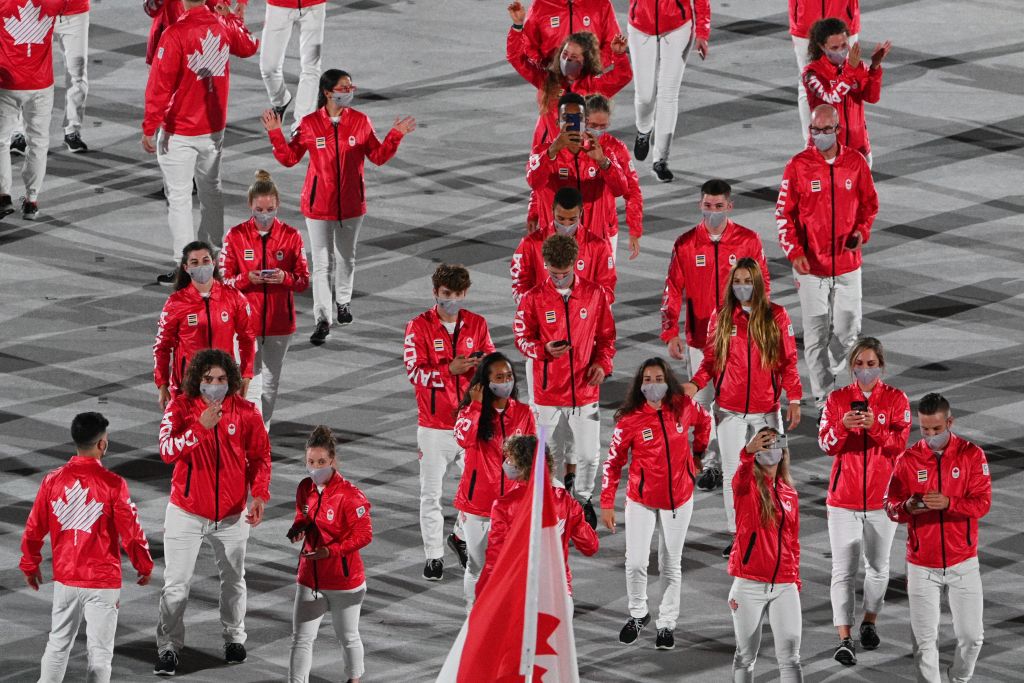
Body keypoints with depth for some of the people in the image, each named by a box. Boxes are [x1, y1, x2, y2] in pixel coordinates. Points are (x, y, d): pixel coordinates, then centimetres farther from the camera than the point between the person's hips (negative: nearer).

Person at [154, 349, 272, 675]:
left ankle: (235, 637, 38)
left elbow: (260, 456, 0)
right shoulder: (181, 407, -12)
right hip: (187, 512, -2)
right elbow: (167, 451, -23)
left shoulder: (245, 412, -8)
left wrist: (260, 495, -11)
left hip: (232, 514, 2)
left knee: (233, 580, 18)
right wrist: (201, 426, -33)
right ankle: (169, 648, 10)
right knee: (176, 585, -1)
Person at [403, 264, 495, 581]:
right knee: (431, 494, 3)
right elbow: (414, 372, -13)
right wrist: (450, 369, -27)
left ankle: (461, 536, 27)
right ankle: (434, 554, 15)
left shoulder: (477, 324, 5)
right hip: (434, 425, -2)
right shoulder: (419, 327, -6)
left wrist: (483, 363, -17)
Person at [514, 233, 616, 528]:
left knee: (588, 455, 5)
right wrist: (544, 349, -20)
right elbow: (522, 338, 1)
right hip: (548, 391, -1)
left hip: (585, 389, 1)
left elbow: (606, 335, 9)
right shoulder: (534, 299, -5)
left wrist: (602, 362, -9)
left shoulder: (594, 294, -1)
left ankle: (582, 498, 31)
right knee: (549, 454, 5)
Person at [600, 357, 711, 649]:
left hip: (678, 499, 2)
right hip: (641, 500, -2)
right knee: (636, 562, -9)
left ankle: (667, 623, 23)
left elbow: (704, 422, 16)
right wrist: (607, 504, -6)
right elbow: (614, 462, -6)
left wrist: (697, 453, 19)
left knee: (671, 565, 8)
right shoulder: (630, 419, -14)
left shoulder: (684, 407, -8)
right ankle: (638, 614, 18)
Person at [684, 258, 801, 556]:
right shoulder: (721, 317, 4)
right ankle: (737, 535, 10)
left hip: (766, 410, -1)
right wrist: (696, 383, -12)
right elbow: (711, 359, 6)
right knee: (733, 474, 2)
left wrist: (794, 399, -3)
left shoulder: (776, 316, 1)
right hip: (730, 411, 1)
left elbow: (788, 361, 2)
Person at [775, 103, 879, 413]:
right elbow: (784, 213, -3)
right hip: (811, 265, -2)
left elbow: (869, 202, 12)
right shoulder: (798, 166, -6)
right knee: (816, 334, -1)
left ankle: (832, 369, 37)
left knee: (848, 330, 10)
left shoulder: (855, 162, 0)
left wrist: (862, 231, -7)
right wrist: (794, 252, -14)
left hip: (848, 262, 2)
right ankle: (823, 397, 6)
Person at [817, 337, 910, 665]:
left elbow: (899, 444, -12)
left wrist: (875, 426, -29)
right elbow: (825, 444, -6)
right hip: (843, 497, -1)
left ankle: (870, 622, 37)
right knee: (843, 570, -8)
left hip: (881, 496, 1)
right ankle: (844, 640, -11)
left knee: (877, 565, 16)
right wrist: (843, 426, -26)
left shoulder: (896, 400, -2)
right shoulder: (837, 399, 1)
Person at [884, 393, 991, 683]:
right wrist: (908, 507, -25)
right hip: (922, 566, 0)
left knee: (971, 636, 3)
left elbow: (982, 503, -11)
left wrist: (948, 503, -28)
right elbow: (890, 505, -2)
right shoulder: (908, 460, -1)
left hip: (962, 563, 0)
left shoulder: (971, 454, -3)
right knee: (925, 640, 2)